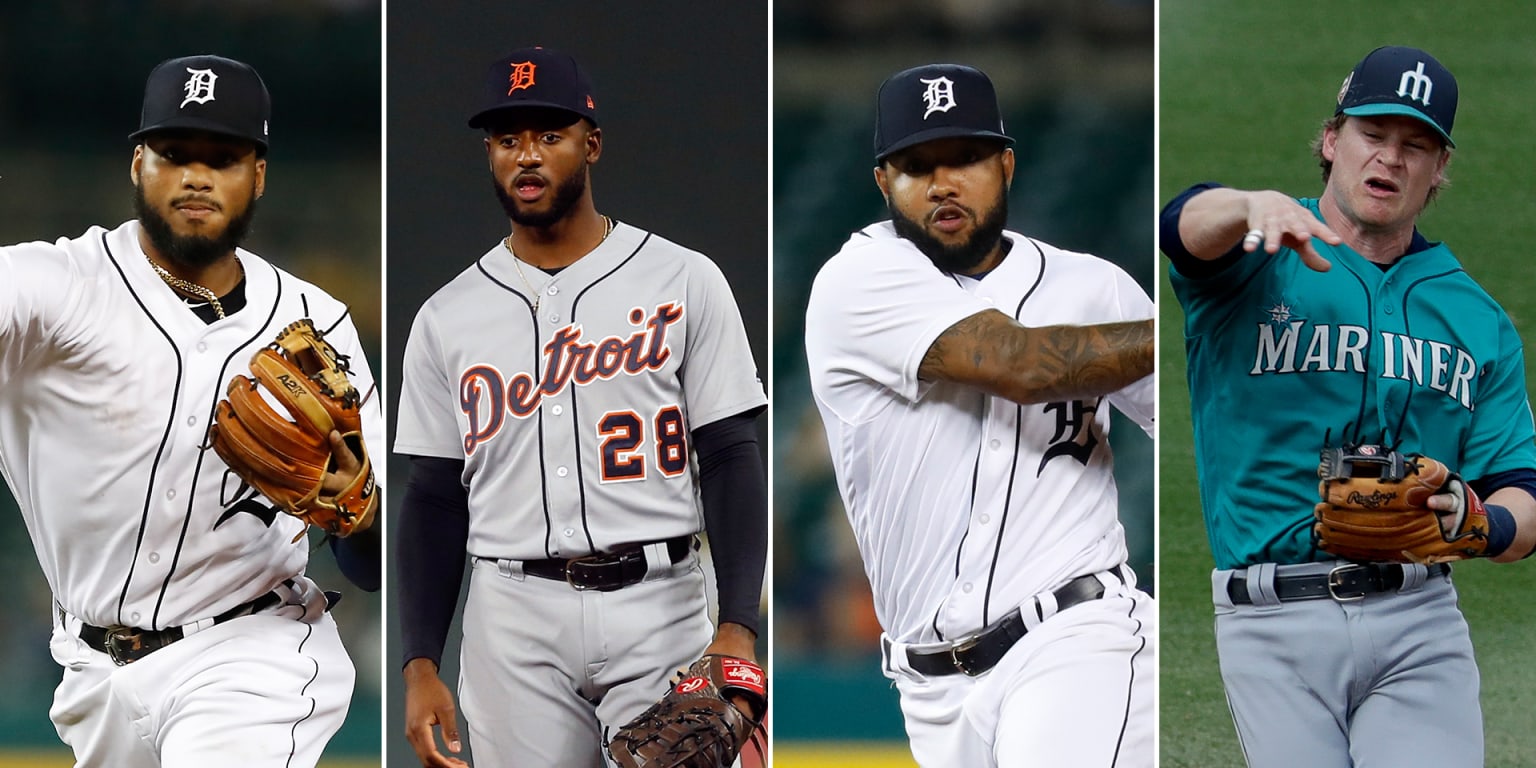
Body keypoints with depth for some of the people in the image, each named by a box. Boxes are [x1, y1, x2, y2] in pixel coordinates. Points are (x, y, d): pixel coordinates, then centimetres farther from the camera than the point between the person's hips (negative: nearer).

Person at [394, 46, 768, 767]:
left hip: (658, 610, -2)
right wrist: (420, 666, 1)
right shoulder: (447, 316, 10)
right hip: (514, 621, 2)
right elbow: (435, 499, 11)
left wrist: (738, 627, -12)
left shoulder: (684, 282, 3)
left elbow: (732, 459, 0)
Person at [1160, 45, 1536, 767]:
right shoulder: (1253, 260, 7)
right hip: (1274, 624, -2)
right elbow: (1187, 222, -19)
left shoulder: (1478, 319, 17)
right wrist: (1256, 207, -43)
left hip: (1419, 622, 2)